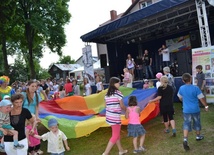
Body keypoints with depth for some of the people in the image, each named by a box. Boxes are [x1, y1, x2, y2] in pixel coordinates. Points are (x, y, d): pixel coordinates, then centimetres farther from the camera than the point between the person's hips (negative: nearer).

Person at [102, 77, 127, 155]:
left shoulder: (107, 94, 7)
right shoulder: (118, 93, -13)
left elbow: (106, 105, 9)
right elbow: (122, 106, -7)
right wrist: (127, 110, 11)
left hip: (109, 116, 8)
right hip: (115, 117, -8)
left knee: (117, 133, 22)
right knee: (115, 136, 5)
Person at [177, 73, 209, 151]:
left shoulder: (181, 88, -5)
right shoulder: (195, 88, -15)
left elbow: (180, 98, 11)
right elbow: (201, 98, -11)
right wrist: (206, 106, 4)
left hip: (186, 110, 1)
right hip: (195, 109, -1)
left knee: (186, 124, 4)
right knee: (197, 123, 20)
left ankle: (185, 139, -13)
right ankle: (198, 136, 40)